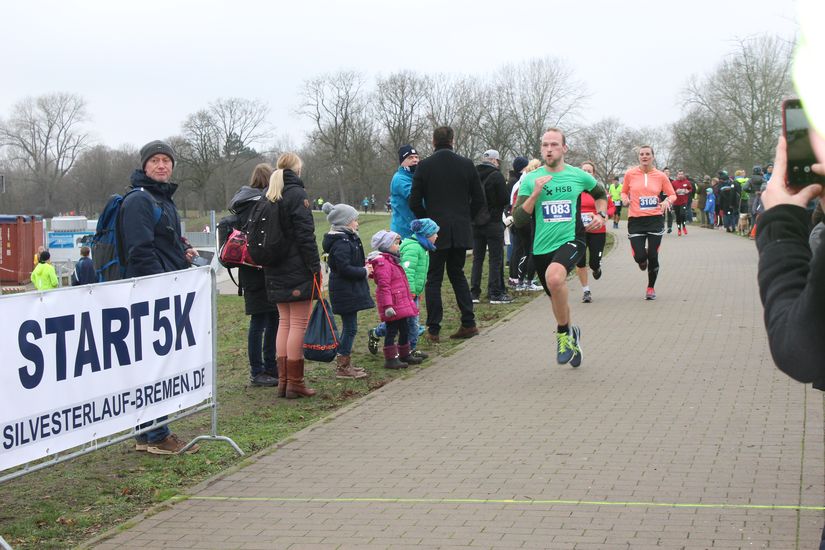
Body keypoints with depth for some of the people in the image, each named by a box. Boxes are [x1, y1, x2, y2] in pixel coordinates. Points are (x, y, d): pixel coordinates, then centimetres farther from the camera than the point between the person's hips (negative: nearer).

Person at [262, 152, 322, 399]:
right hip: (298, 270, -7)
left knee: (284, 321, 13)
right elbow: (305, 235, -15)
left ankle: (283, 380, 13)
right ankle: (295, 382, -2)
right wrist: (316, 267, -12)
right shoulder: (297, 194, -11)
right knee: (299, 323, -3)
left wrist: (267, 261, 17)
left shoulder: (268, 195, 12)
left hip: (275, 272, 7)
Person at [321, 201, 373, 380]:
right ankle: (342, 368, 1)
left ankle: (344, 364, 24)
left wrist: (363, 265, 7)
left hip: (349, 291, 11)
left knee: (349, 327, 16)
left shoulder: (347, 239, 13)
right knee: (350, 327, -5)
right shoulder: (341, 243, -20)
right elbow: (344, 268, -25)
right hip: (346, 291, -11)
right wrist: (364, 272, -14)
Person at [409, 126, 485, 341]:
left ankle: (433, 329, 2)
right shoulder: (466, 165, 1)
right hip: (460, 232, 3)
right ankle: (468, 323, 11)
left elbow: (414, 202, -5)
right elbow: (479, 199, 4)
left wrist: (426, 222, 10)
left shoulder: (424, 166, -6)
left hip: (436, 232, -3)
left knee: (434, 279, 4)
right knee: (457, 274, 16)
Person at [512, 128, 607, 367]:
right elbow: (519, 219, -8)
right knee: (556, 296, 18)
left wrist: (601, 215, 5)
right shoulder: (531, 180, 0)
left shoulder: (578, 176, 1)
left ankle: (564, 332, -14)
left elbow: (601, 194, 23)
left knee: (554, 277, -34)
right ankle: (571, 335, 47)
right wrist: (536, 193, -18)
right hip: (542, 247, 3)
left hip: (571, 240, -3)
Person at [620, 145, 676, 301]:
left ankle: (651, 288, 20)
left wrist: (667, 201, -12)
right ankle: (643, 259, 31)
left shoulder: (661, 176, 2)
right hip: (636, 219, 0)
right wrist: (625, 198, -6)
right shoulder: (630, 174, 2)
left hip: (655, 219, 0)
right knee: (639, 256, -9)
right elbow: (624, 191, 16)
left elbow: (672, 195, 10)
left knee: (653, 257, -1)